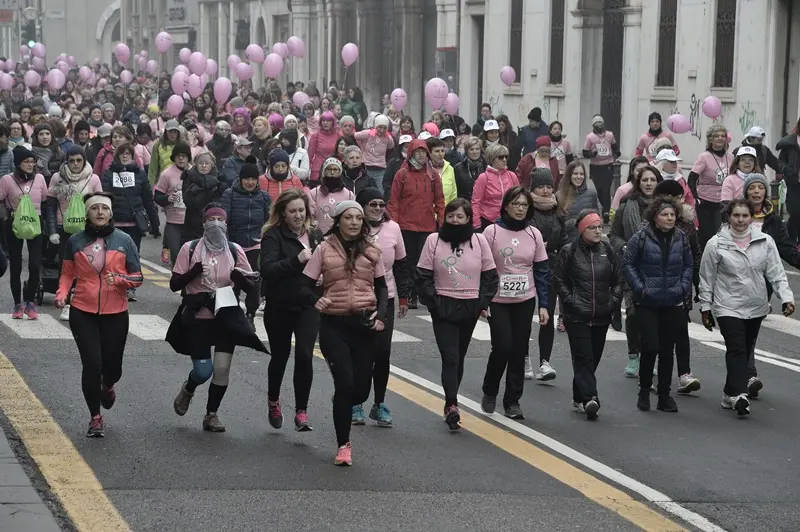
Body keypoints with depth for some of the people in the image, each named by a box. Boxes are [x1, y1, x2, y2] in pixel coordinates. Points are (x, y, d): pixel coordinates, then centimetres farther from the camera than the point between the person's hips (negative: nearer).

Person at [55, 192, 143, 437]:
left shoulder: (124, 241, 0)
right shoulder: (75, 242, 1)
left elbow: (138, 277, 2)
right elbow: (67, 274, 9)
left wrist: (119, 279, -18)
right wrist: (62, 294, -10)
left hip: (115, 314, 1)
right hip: (83, 313, -1)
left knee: (112, 366, 6)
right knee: (92, 364, -8)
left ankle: (107, 386, 45)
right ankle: (95, 418, 9)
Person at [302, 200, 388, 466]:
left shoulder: (371, 251, 7)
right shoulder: (324, 249, -1)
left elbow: (381, 287, 13)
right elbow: (306, 284, 1)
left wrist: (381, 315, -2)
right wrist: (315, 301, -19)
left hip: (364, 324, 3)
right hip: (334, 324, -3)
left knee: (361, 389, 3)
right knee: (345, 383, -12)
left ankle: (342, 405, 41)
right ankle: (343, 445, 0)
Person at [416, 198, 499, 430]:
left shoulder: (479, 241, 0)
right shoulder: (434, 240, -3)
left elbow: (490, 276, 5)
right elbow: (423, 276, -2)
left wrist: (482, 303, -2)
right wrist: (432, 302, -10)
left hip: (469, 309, 2)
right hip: (443, 307, -2)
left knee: (459, 357, 13)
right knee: (450, 357, -12)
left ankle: (451, 401, 26)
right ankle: (452, 405, -19)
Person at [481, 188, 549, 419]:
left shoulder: (534, 234, 3)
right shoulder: (492, 232, -6)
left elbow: (542, 271, 6)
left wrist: (543, 305, 1)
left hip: (525, 301, 3)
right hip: (497, 301, -3)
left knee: (519, 351, 4)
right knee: (502, 347, -9)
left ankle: (513, 401, 14)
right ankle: (489, 393, 15)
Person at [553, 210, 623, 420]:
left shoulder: (607, 251, 8)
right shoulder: (569, 251, -3)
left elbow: (618, 279, 14)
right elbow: (559, 280, 0)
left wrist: (613, 301, 1)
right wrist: (571, 301, -10)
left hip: (601, 316, 4)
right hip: (577, 316, -4)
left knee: (594, 358, 10)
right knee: (583, 358, -13)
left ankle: (579, 397, 23)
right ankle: (589, 398, -24)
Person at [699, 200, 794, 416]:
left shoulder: (765, 242, 0)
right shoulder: (716, 244, -6)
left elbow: (776, 273, -1)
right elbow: (707, 278, 1)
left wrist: (786, 297, -12)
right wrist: (705, 307, 2)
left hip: (756, 307, 4)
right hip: (728, 307, -3)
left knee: (745, 351, 10)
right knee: (737, 349, -16)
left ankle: (730, 394, 22)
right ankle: (739, 394, -23)